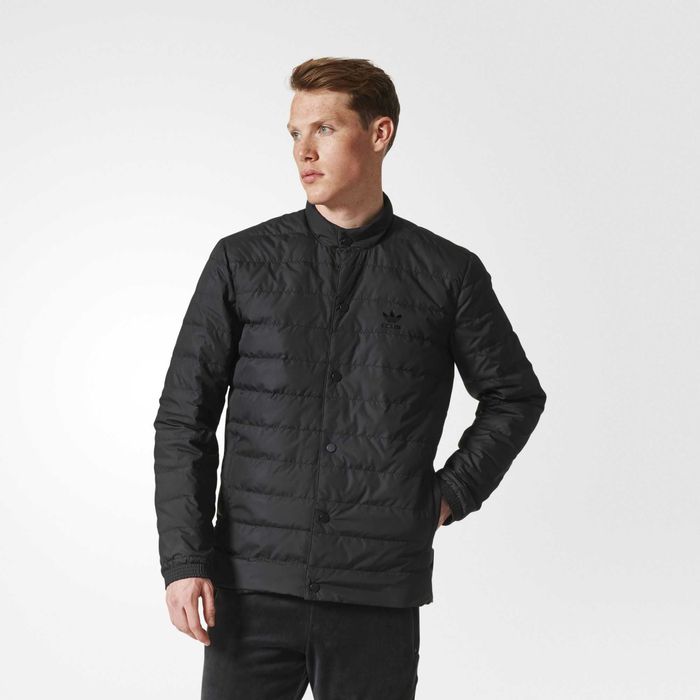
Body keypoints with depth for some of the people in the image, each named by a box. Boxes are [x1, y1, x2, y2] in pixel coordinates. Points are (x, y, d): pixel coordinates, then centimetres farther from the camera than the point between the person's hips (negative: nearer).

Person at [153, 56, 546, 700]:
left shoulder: (448, 273, 4)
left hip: (379, 596, 0)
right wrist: (184, 561, -4)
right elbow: (184, 418, 4)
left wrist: (450, 497, 6)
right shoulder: (242, 262, 5)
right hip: (253, 586, 0)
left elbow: (515, 396, 17)